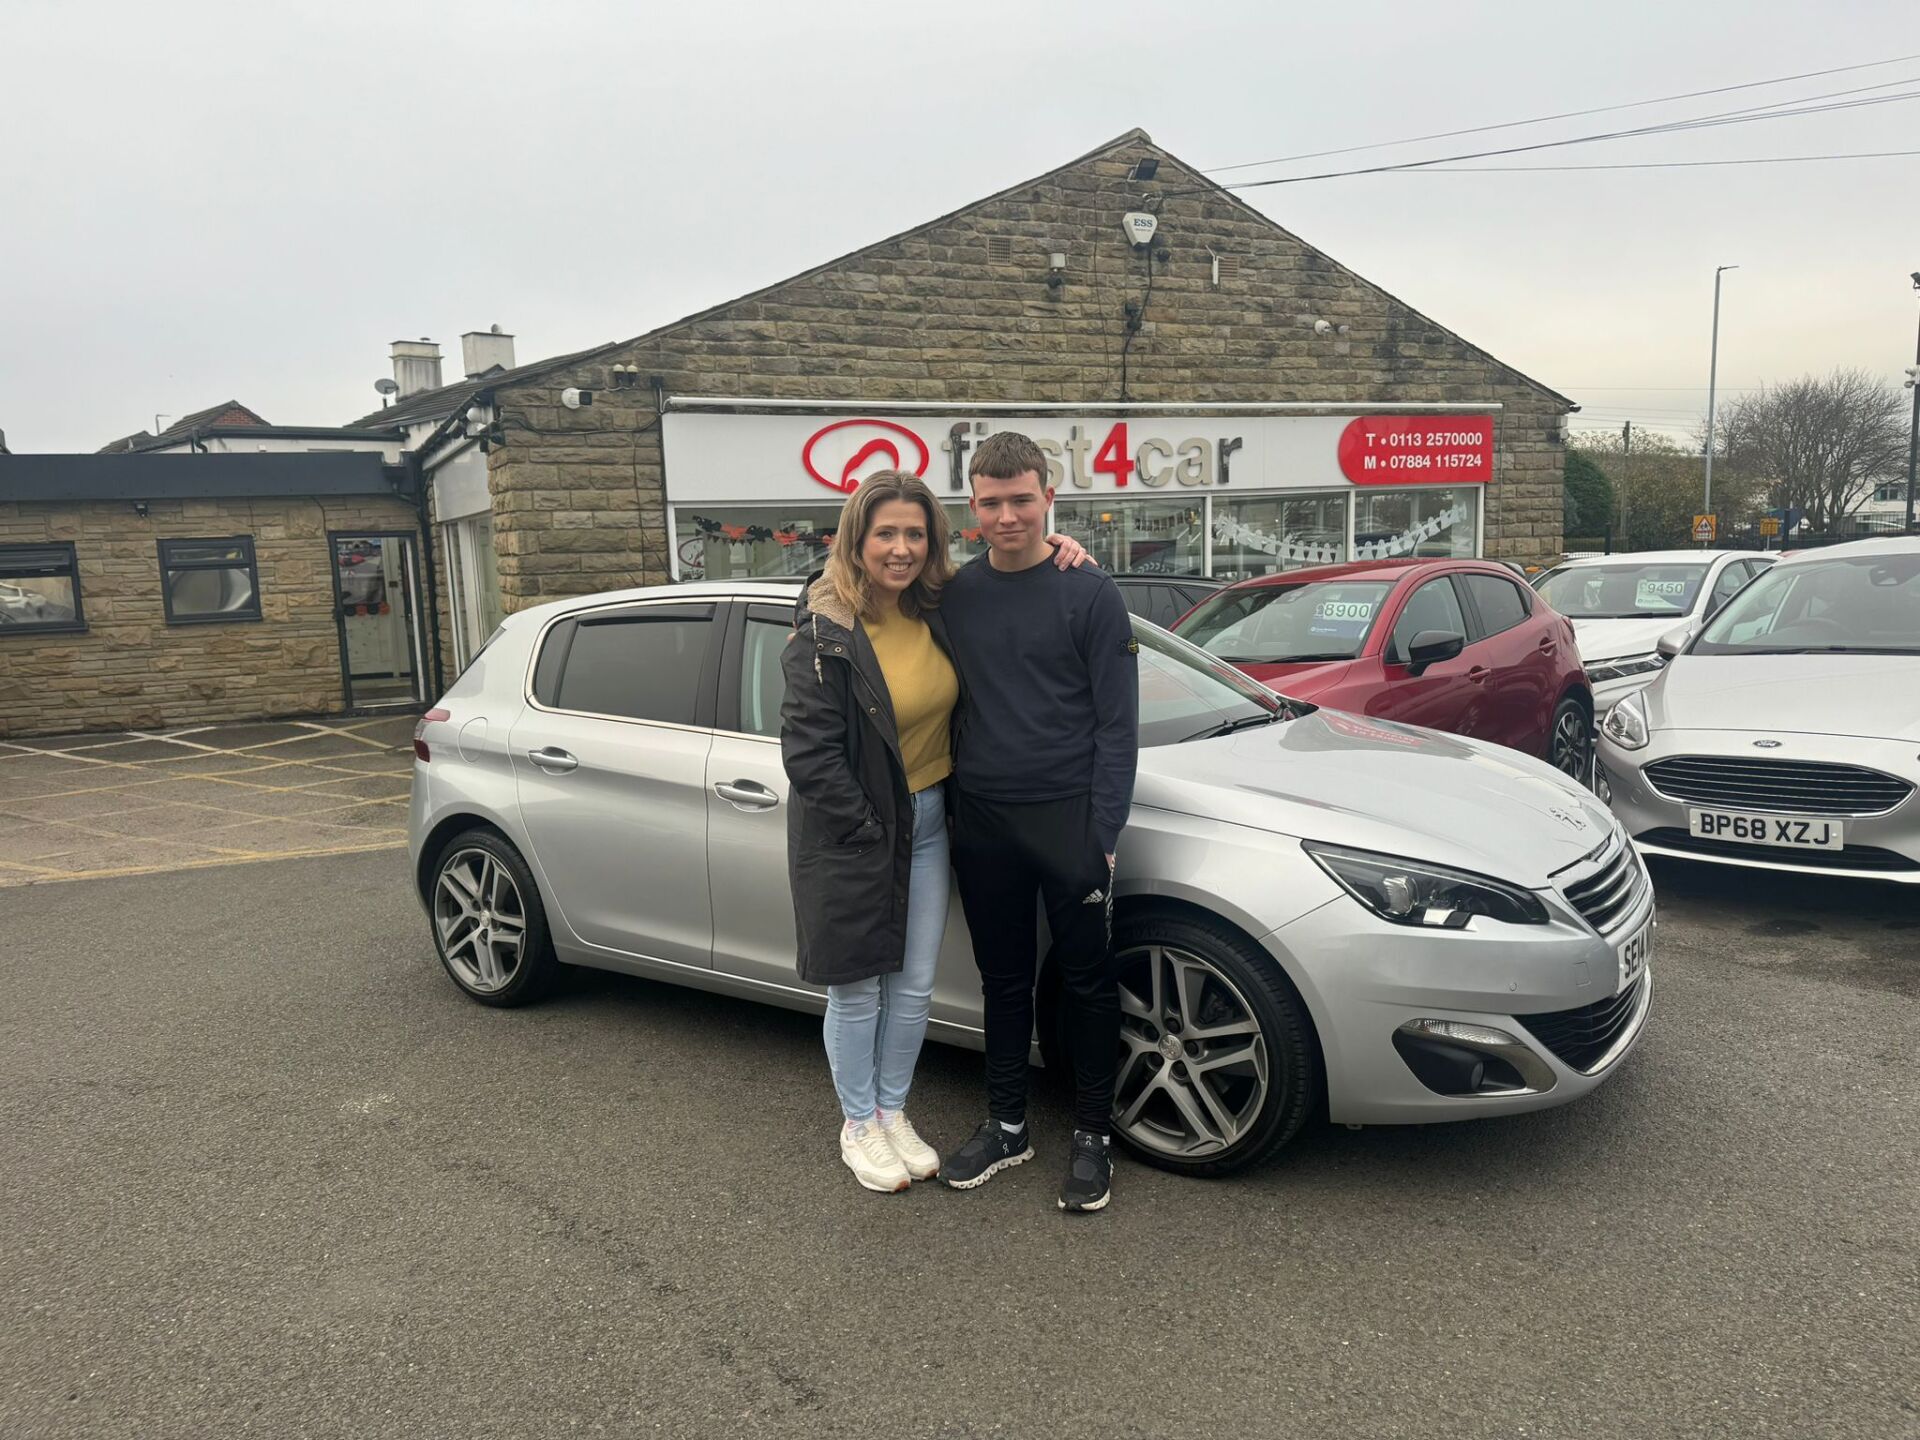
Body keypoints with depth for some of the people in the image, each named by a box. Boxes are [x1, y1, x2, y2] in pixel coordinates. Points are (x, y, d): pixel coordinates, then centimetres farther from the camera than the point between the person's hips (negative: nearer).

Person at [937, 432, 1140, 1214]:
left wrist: (1103, 833, -11)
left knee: (1087, 982, 7)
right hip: (981, 820, 4)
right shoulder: (955, 594, 7)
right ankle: (1006, 1125, 29)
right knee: (1003, 981, 14)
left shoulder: (1091, 594, -5)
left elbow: (1117, 725, -6)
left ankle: (1093, 1134, 23)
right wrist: (949, 808, 6)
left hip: (1066, 817, -3)